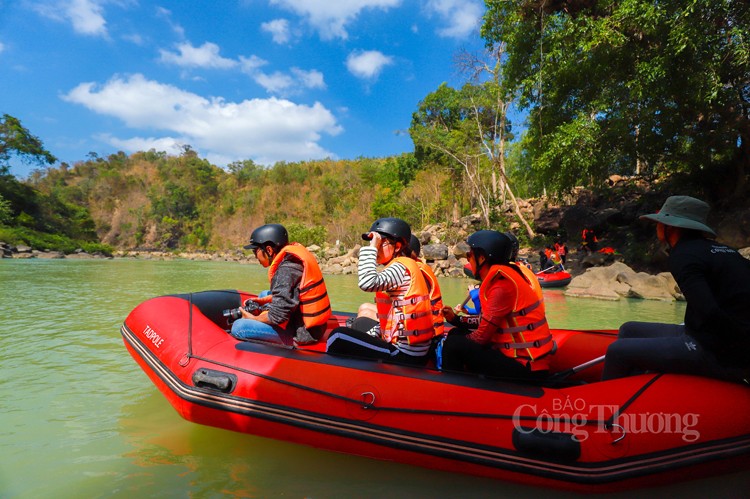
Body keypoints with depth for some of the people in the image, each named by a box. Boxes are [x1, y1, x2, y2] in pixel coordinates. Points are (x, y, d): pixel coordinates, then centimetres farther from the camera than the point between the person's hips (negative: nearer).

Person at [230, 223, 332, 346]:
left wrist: (253, 318, -5)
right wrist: (264, 300, 12)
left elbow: (278, 316, -23)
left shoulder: (285, 270, -23)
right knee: (264, 294, 27)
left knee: (238, 327, -16)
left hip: (302, 333, -10)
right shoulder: (294, 256, 5)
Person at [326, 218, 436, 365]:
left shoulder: (401, 266, -15)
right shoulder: (403, 266, 13)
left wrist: (371, 248, -22)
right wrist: (366, 336, 9)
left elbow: (367, 283, -34)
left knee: (338, 336, -11)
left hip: (405, 356, -10)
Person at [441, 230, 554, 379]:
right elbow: (489, 321, 12)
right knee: (457, 333, 13)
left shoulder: (502, 283, -21)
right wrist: (457, 319, 11)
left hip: (525, 368, -10)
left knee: (454, 345, -16)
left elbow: (482, 336, -19)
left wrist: (459, 346, -2)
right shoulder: (497, 276, 7)